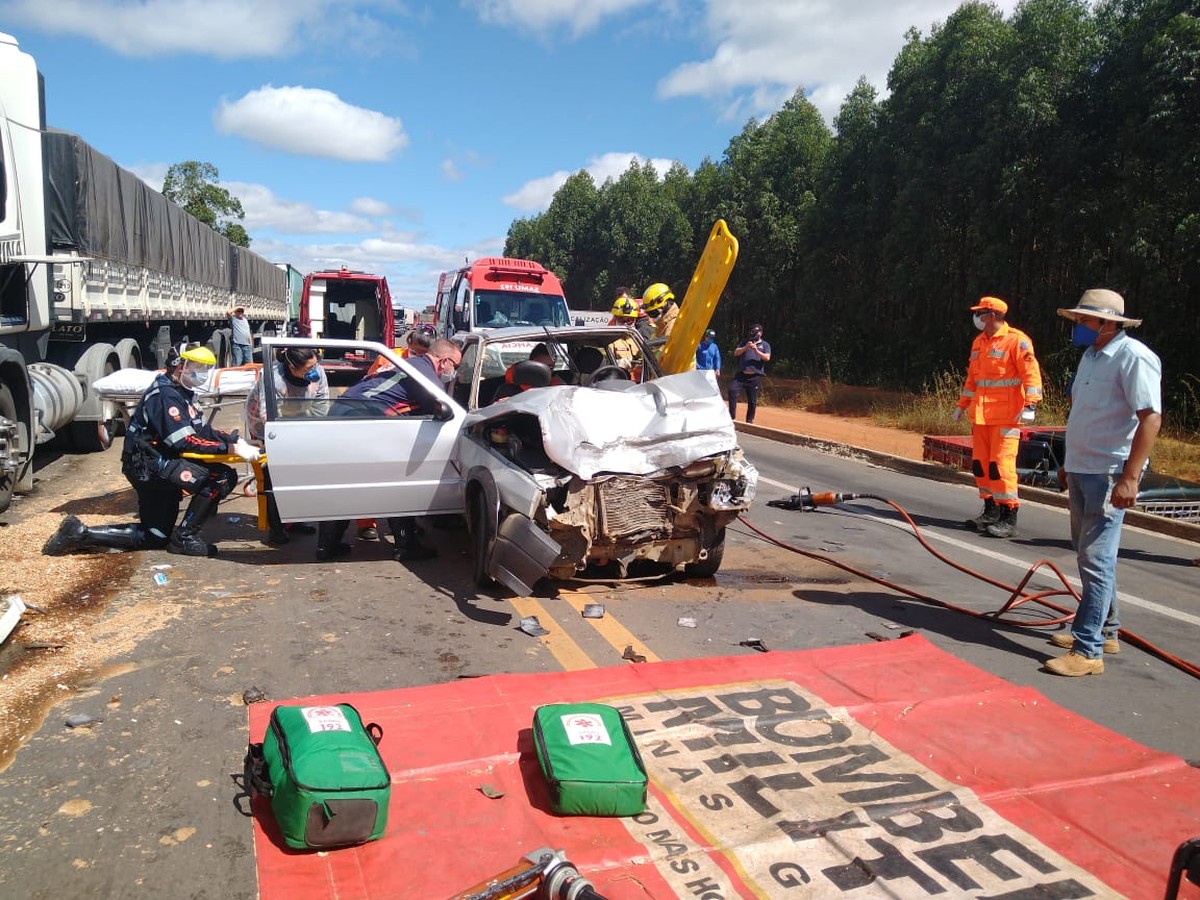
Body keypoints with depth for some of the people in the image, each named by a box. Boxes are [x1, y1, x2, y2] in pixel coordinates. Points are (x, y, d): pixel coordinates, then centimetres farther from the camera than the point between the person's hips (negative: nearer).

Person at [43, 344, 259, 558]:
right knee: (222, 478, -22)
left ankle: (80, 533, 17)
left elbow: (202, 430, 12)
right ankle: (185, 538, -12)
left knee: (155, 537, 18)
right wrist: (231, 448, -29)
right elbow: (186, 442, -26)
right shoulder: (166, 396, -17)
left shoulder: (179, 393, 15)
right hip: (150, 466, -10)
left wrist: (234, 439, -3)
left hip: (155, 466, 10)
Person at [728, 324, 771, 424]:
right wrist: (745, 347, -10)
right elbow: (736, 353, 6)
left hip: (755, 377, -1)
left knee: (752, 401, 1)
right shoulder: (745, 342, 16)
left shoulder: (765, 345, 10)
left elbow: (767, 358, -5)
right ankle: (732, 417, -12)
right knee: (732, 392, -17)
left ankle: (749, 421, 13)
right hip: (741, 374, 1)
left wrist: (756, 350, -16)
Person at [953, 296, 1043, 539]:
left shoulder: (1016, 340, -8)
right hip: (981, 415, 8)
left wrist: (1030, 405, -23)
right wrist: (962, 404, 24)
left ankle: (1008, 520, -5)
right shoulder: (978, 342, 16)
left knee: (1001, 464, -11)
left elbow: (1031, 373, -14)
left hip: (1006, 416, -8)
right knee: (980, 463, 9)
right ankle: (991, 512, 21)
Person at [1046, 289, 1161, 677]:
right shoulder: (1091, 355, 13)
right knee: (1088, 554, 18)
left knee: (1097, 560, -8)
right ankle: (1105, 630, 32)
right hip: (1081, 471, 10)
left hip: (1109, 474, -10)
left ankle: (1088, 650, -2)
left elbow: (1150, 418, -21)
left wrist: (1129, 477, -26)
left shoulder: (1133, 357, -15)